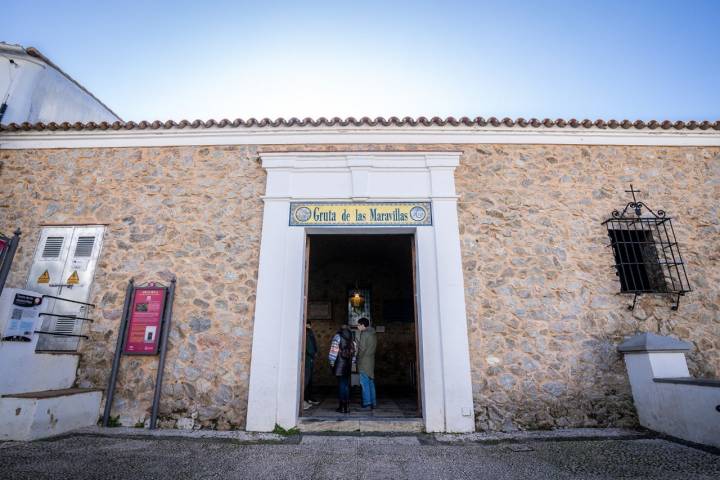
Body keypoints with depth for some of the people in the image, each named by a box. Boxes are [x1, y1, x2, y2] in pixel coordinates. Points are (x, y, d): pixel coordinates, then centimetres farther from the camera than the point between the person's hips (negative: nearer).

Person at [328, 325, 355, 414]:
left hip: (339, 363, -4)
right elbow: (354, 352, 6)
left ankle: (342, 407, 1)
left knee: (341, 384, -1)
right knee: (346, 384, 11)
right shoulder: (351, 339, 11)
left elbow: (334, 350, -9)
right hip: (348, 365, 4)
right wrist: (352, 363, 11)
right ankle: (346, 406, 15)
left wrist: (331, 362, -4)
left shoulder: (338, 337, -2)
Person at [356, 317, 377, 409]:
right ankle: (373, 403, 14)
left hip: (364, 361, -8)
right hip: (371, 360, 8)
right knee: (371, 382, 11)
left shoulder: (364, 334, -12)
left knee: (364, 382, -4)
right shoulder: (373, 334, 14)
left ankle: (367, 403, -4)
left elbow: (362, 348, -17)